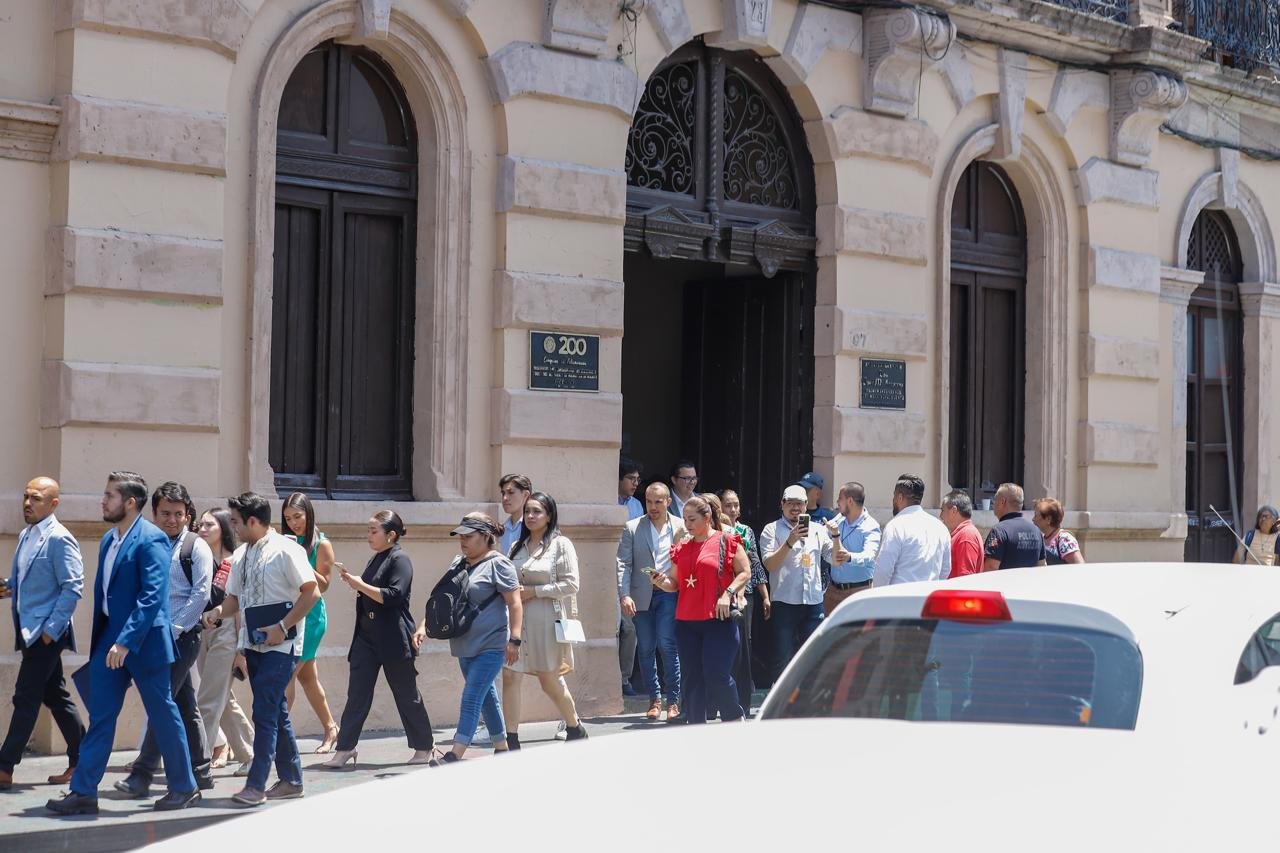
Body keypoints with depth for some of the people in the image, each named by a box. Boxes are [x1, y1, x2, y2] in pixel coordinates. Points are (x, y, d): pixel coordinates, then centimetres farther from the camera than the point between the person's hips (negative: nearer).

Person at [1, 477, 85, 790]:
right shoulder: (26, 535, 13)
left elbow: (73, 588, -17)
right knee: (55, 696, 13)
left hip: (46, 633, -9)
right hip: (30, 631, 9)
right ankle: (80, 762, 20)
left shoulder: (59, 539, -13)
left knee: (26, 697, -7)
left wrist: (50, 629, -18)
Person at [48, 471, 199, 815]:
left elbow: (152, 597, -22)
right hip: (109, 639, 8)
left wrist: (126, 642, -26)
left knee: (163, 715, 4)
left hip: (143, 641, -8)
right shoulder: (109, 540, 11)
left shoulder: (151, 540, -15)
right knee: (99, 716, 6)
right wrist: (100, 640, 14)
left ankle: (184, 788, 17)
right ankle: (83, 792, 7)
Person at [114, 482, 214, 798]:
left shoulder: (196, 547, -4)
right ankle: (201, 772, 17)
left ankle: (142, 773, -12)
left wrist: (173, 630, -14)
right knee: (184, 705, 11)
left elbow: (201, 594, -10)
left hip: (183, 636, -6)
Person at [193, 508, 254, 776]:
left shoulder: (234, 563, -6)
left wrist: (240, 649, -9)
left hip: (224, 634, -7)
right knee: (225, 700, 13)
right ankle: (250, 755, 23)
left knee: (209, 702, -7)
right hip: (201, 633, 7)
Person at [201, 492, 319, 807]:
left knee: (265, 712, -11)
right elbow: (235, 597, 17)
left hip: (281, 646, -8)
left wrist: (283, 627, -18)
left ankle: (255, 785, -9)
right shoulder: (241, 554, 10)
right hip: (254, 644, 8)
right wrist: (218, 612, -5)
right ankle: (291, 780, 21)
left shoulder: (285, 550, -12)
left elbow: (311, 592, -15)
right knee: (276, 713, 13)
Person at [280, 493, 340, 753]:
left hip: (311, 615, -6)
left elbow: (323, 584, -6)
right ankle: (331, 729, 24)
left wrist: (301, 562, -16)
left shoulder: (321, 545, -3)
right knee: (306, 676, 12)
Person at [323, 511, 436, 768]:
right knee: (357, 694, 1)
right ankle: (345, 749, 0)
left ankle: (425, 748, 16)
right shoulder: (376, 559, 15)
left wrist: (360, 584, -19)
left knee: (406, 694, 4)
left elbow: (393, 595, -22)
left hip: (393, 640, -8)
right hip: (367, 636, 8)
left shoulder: (400, 560, -10)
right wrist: (353, 581, 7)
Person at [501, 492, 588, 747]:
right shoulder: (517, 547, 13)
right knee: (510, 676, -7)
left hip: (546, 620, -5)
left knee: (550, 681, 6)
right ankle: (511, 741, -3)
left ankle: (575, 728, 31)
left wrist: (534, 591, -13)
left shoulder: (561, 545, -3)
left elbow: (571, 585, -9)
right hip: (516, 619, 5)